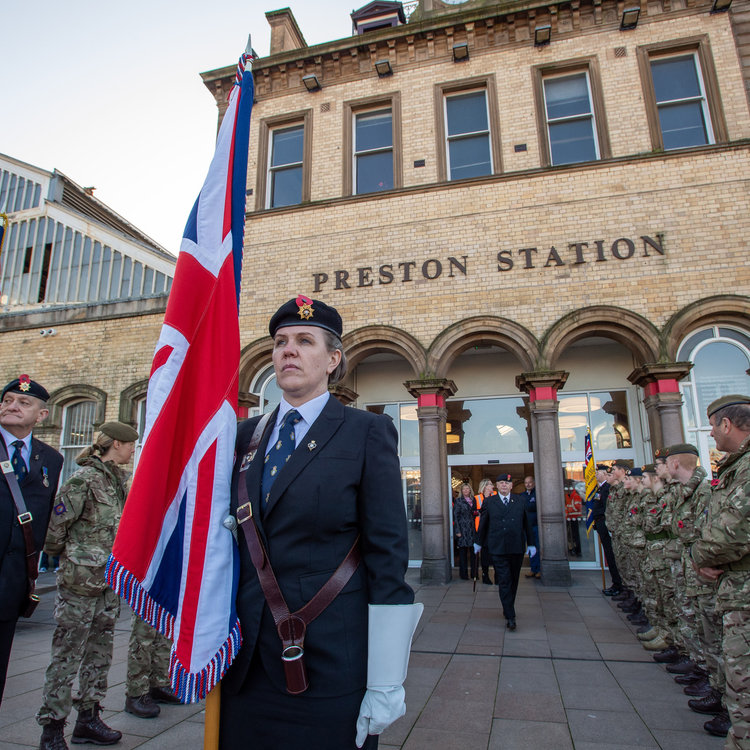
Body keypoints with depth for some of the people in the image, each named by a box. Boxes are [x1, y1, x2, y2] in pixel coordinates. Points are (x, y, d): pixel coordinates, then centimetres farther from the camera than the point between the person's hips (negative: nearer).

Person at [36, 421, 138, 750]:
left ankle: (88, 718, 29)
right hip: (81, 581, -8)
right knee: (67, 656, 3)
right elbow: (55, 528, -14)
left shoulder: (117, 480, 11)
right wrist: (71, 557, 1)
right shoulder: (83, 479, -14)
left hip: (110, 581, 8)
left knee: (99, 653, 15)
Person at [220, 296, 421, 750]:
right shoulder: (247, 435, 7)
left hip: (331, 665, -4)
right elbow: (236, 539, 13)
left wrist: (385, 684, -12)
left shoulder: (366, 432, -8)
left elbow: (388, 557, -11)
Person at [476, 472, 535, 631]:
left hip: (517, 548, 3)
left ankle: (508, 609, 31)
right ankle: (510, 616, -1)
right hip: (498, 549, -2)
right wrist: (479, 543, 15)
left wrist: (530, 544, 11)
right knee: (504, 582, -5)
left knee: (514, 581, 13)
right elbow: (483, 523, 9)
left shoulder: (520, 501, 8)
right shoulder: (489, 502, 2)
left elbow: (526, 523, 11)